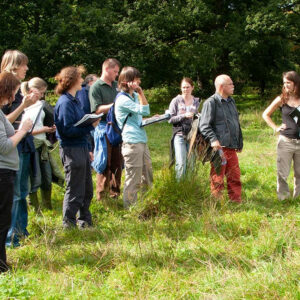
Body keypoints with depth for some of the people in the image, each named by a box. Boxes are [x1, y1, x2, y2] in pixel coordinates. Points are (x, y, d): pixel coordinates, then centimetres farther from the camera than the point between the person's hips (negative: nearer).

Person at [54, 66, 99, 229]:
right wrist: (90, 126, -20)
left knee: (87, 189, 15)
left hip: (81, 148, 10)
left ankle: (85, 221, 27)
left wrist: (87, 150, 20)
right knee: (74, 190, -2)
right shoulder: (65, 103, -15)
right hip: (71, 150, -10)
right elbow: (67, 130, -21)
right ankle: (69, 224, 8)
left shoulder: (74, 101, 15)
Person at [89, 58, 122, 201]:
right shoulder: (96, 87, -5)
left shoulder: (116, 85, 17)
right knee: (104, 164, -5)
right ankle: (101, 198, 0)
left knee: (117, 163, 10)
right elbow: (97, 109, -14)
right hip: (103, 128, -7)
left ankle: (115, 194, 19)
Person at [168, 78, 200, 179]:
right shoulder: (176, 101, 3)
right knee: (181, 164, -12)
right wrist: (184, 116, -15)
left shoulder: (197, 102, 10)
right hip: (180, 135, -3)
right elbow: (170, 119, -3)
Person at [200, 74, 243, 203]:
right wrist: (213, 139, -27)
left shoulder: (231, 101, 18)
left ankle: (237, 201, 19)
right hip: (219, 147, -8)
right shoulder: (211, 102, -8)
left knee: (235, 176, 10)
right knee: (217, 179, 0)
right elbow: (204, 126, -14)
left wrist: (240, 142, 24)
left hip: (232, 148, 8)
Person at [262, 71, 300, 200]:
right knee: (282, 173, 0)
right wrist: (276, 128, 1)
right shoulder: (281, 99, 2)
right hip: (286, 141, -1)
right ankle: (283, 198, 10)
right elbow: (265, 114, 11)